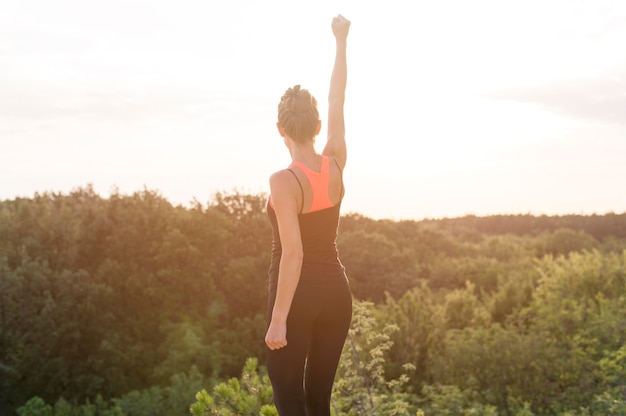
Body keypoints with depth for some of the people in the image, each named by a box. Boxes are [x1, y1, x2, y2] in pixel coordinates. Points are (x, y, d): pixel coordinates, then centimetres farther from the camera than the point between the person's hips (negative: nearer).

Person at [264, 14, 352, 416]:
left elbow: (293, 253, -23)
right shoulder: (336, 165, -1)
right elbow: (338, 102, 12)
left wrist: (279, 319, -21)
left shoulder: (284, 181, -18)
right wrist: (341, 40, 23)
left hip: (299, 294, -6)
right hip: (336, 291, 6)